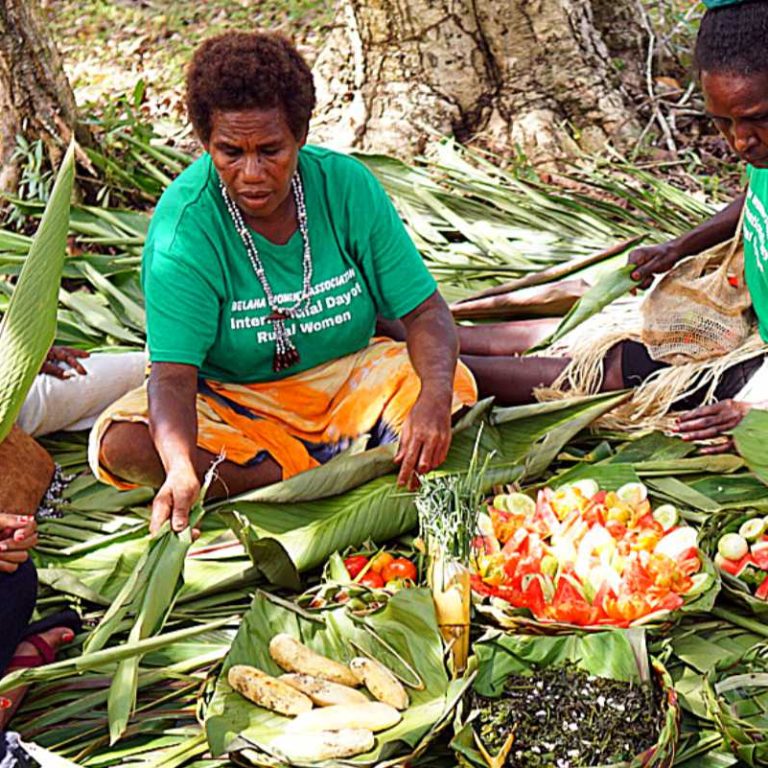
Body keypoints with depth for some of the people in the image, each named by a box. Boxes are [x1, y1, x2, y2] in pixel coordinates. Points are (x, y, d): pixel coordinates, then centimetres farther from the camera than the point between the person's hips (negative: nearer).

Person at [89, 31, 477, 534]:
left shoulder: (347, 185, -14)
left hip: (346, 376, 2)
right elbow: (173, 372, -28)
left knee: (454, 385, -24)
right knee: (121, 445, -29)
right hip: (229, 399, -1)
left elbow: (426, 311, -12)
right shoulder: (184, 223, -21)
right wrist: (180, 470, -49)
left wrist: (434, 399, -34)